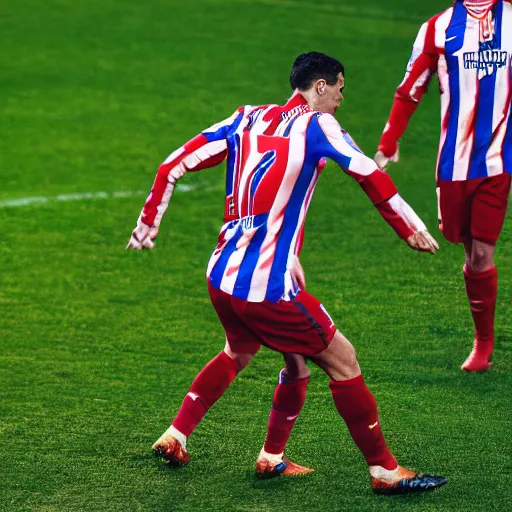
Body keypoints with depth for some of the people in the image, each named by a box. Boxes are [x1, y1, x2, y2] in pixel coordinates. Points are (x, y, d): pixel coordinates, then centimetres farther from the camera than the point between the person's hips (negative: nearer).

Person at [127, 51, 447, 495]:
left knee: (238, 353, 33)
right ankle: (384, 471, 5)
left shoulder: (246, 120, 11)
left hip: (221, 276, 7)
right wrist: (411, 229, -8)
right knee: (342, 359, 3)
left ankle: (174, 438, 33)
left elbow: (173, 166, 13)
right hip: (268, 288, -7)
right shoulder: (315, 125, -5)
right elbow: (369, 175, -15)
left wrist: (149, 222, 23)